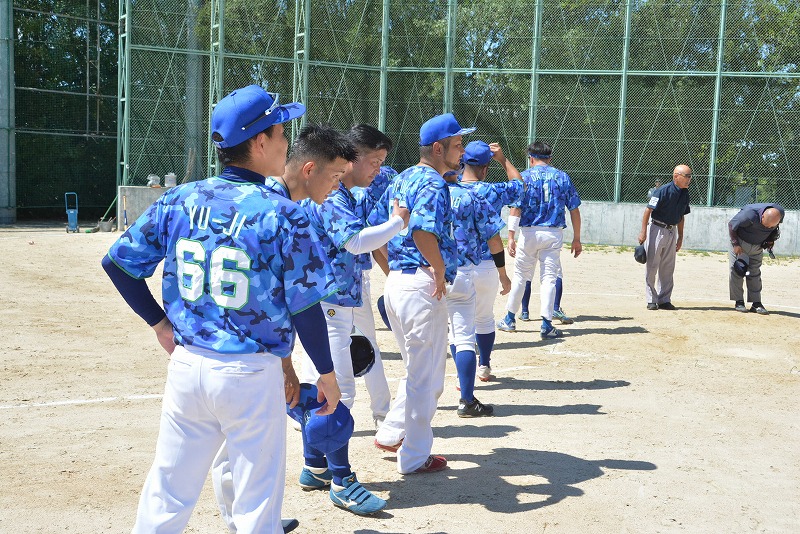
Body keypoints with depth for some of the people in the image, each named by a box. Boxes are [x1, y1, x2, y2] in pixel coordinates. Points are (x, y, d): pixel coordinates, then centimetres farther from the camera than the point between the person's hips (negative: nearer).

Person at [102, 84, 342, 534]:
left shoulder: (178, 201, 0)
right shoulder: (282, 214, -13)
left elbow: (118, 261, 4)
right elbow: (305, 308, -10)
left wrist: (160, 322, 13)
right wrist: (327, 373, 2)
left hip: (186, 364, 5)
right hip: (251, 377, -4)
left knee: (166, 496, 17)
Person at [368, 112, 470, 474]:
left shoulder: (402, 180, 14)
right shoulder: (433, 183, -14)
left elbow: (374, 226, 16)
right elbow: (423, 231, -31)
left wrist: (393, 268, 16)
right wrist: (440, 273, -18)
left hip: (395, 282, 9)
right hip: (422, 287, -9)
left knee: (417, 371, 24)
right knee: (426, 377, 4)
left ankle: (390, 434, 31)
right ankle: (415, 458, 15)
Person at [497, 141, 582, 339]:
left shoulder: (524, 177, 1)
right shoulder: (563, 177, 7)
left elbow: (515, 208, -9)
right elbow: (574, 210, 6)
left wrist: (511, 237, -10)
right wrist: (576, 239, 11)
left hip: (529, 233, -1)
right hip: (554, 234, 1)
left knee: (520, 276, 11)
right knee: (549, 278, 3)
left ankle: (510, 319, 19)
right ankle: (546, 325, -2)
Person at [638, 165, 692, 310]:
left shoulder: (685, 193, 5)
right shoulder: (663, 191, -16)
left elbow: (681, 216, 15)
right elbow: (648, 210, -16)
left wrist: (680, 237, 16)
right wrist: (643, 231, -21)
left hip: (672, 231, 7)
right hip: (657, 229, -7)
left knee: (668, 268, 9)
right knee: (651, 266, -2)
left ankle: (664, 300, 16)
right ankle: (651, 300, 6)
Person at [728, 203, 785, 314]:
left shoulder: (780, 212, -22)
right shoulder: (750, 214, -37)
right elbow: (731, 225, -23)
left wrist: (771, 240, -9)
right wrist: (735, 244, -22)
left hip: (758, 246, 4)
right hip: (740, 243, -4)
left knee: (755, 274, 6)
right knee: (736, 271, -5)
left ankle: (756, 303, 8)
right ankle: (738, 302, 3)